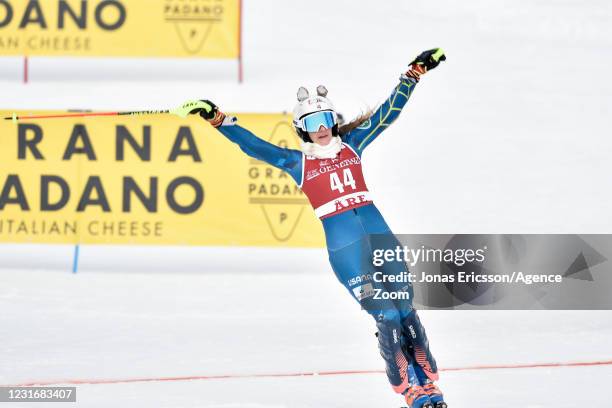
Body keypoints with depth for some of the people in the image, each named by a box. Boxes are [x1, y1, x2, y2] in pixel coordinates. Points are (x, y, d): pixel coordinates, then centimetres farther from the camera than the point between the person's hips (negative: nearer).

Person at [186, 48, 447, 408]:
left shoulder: (352, 145, 13)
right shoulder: (298, 162, 7)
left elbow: (388, 112, 13)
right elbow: (255, 146, 3)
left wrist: (413, 75, 8)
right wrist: (220, 120, -4)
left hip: (378, 232, 3)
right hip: (342, 245, -3)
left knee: (406, 309, 2)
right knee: (385, 316, -9)